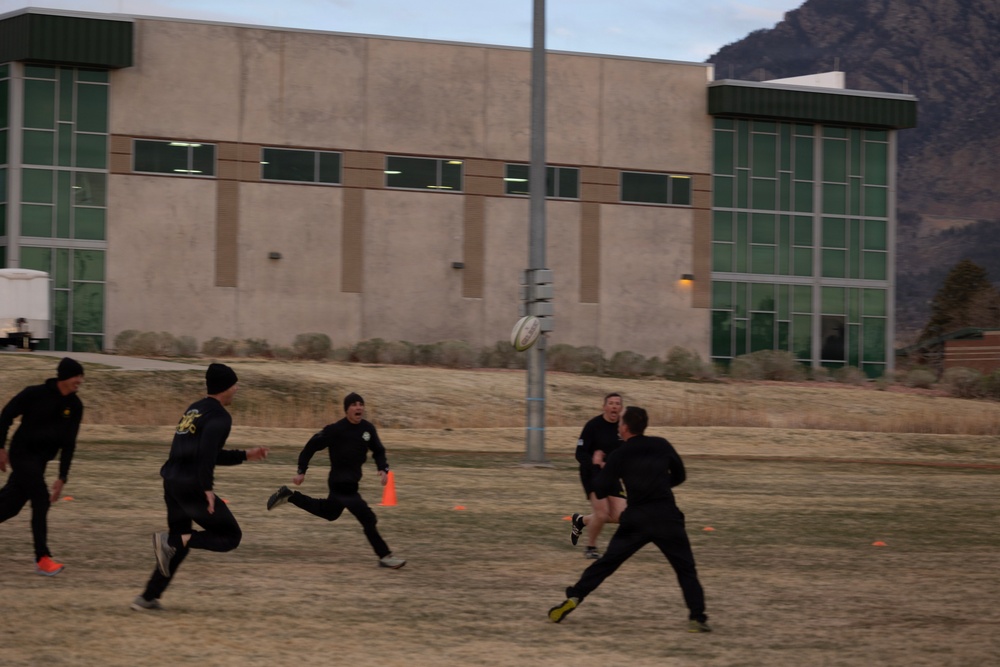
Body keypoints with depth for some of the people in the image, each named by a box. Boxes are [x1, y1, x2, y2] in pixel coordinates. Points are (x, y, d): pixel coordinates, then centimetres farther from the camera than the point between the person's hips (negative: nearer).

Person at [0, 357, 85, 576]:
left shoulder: (75, 406, -1)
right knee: (41, 500, -15)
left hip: (40, 459, 6)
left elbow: (68, 443, 3)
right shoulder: (35, 394, -15)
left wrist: (62, 478, 0)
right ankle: (42, 558, -13)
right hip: (22, 453, -6)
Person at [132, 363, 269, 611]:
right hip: (192, 486, -9)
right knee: (230, 536, 2)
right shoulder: (219, 416, -7)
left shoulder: (193, 410, 21)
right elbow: (206, 453, -23)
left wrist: (245, 455, 33)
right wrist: (207, 488, -23)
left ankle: (148, 598, 19)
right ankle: (171, 541, -17)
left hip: (172, 482, 9)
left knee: (180, 543, 22)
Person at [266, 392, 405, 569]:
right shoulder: (335, 430, -18)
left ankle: (288, 495, 41)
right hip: (340, 482, -8)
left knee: (329, 513, 30)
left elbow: (378, 451, 11)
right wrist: (301, 471, -8)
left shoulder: (368, 428, -2)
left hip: (352, 481, 8)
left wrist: (383, 469, -6)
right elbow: (311, 446, -10)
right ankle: (384, 557, -7)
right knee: (368, 518, -13)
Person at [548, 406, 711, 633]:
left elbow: (600, 491, 2)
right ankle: (697, 617, -5)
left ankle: (574, 597, 3)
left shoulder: (619, 456, 0)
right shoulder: (662, 446, 6)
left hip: (636, 519, 0)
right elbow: (679, 476, 18)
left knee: (606, 562, 12)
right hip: (667, 516, 0)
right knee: (686, 569, 8)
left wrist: (603, 471, 20)